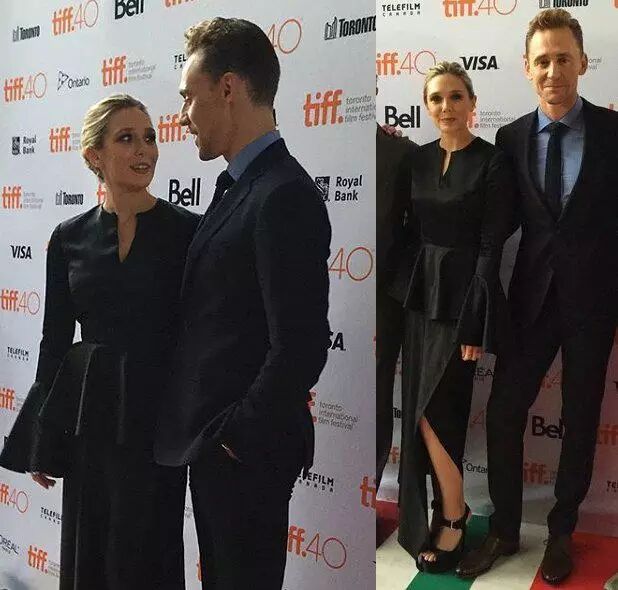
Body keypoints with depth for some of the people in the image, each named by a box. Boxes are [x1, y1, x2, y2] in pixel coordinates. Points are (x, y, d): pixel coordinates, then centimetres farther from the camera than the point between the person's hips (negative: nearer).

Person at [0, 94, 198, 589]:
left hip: (154, 412, -3)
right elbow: (55, 339, 7)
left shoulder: (187, 231, -6)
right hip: (87, 409, 3)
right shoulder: (69, 237, 3)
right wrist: (41, 440, 8)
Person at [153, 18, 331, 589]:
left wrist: (236, 435, -14)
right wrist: (207, 436, 10)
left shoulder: (286, 195, -20)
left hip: (244, 452, -8)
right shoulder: (237, 187, 10)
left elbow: (301, 346, -24)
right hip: (210, 441, 9)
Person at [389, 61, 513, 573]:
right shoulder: (420, 158, 9)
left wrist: (475, 325, -15)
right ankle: (427, 517, 27)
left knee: (434, 413, -4)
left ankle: (454, 513, 20)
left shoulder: (492, 163, -9)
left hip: (460, 294, -6)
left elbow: (491, 248, -12)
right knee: (416, 412, 10)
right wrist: (404, 291, 5)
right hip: (419, 292, 6)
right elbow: (413, 230, 12)